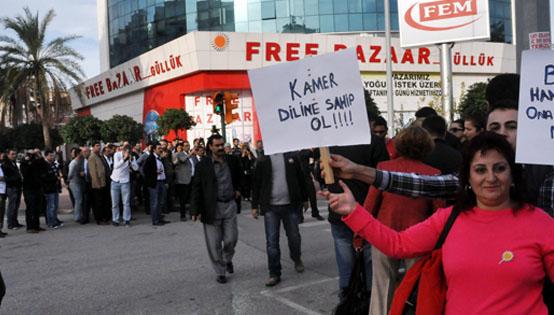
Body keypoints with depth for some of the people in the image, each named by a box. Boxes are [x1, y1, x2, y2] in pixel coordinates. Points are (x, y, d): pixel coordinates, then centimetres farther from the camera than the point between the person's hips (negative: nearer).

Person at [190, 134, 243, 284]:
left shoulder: (232, 161, 4)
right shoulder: (203, 165, -6)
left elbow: (239, 175, 27)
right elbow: (196, 188, -5)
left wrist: (237, 188, 19)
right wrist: (195, 210, -9)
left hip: (230, 205, 2)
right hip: (212, 208, -2)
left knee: (231, 239, 4)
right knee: (215, 243, 3)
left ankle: (228, 259, 36)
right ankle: (220, 272, 18)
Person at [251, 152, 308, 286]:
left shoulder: (292, 156, 2)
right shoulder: (263, 160, 2)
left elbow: (301, 178, 8)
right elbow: (257, 183, 5)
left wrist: (304, 199, 9)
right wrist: (254, 205, 3)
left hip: (291, 205, 1)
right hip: (270, 207, 0)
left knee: (294, 237, 11)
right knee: (271, 241, -1)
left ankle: (297, 259, 40)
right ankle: (274, 274, 9)